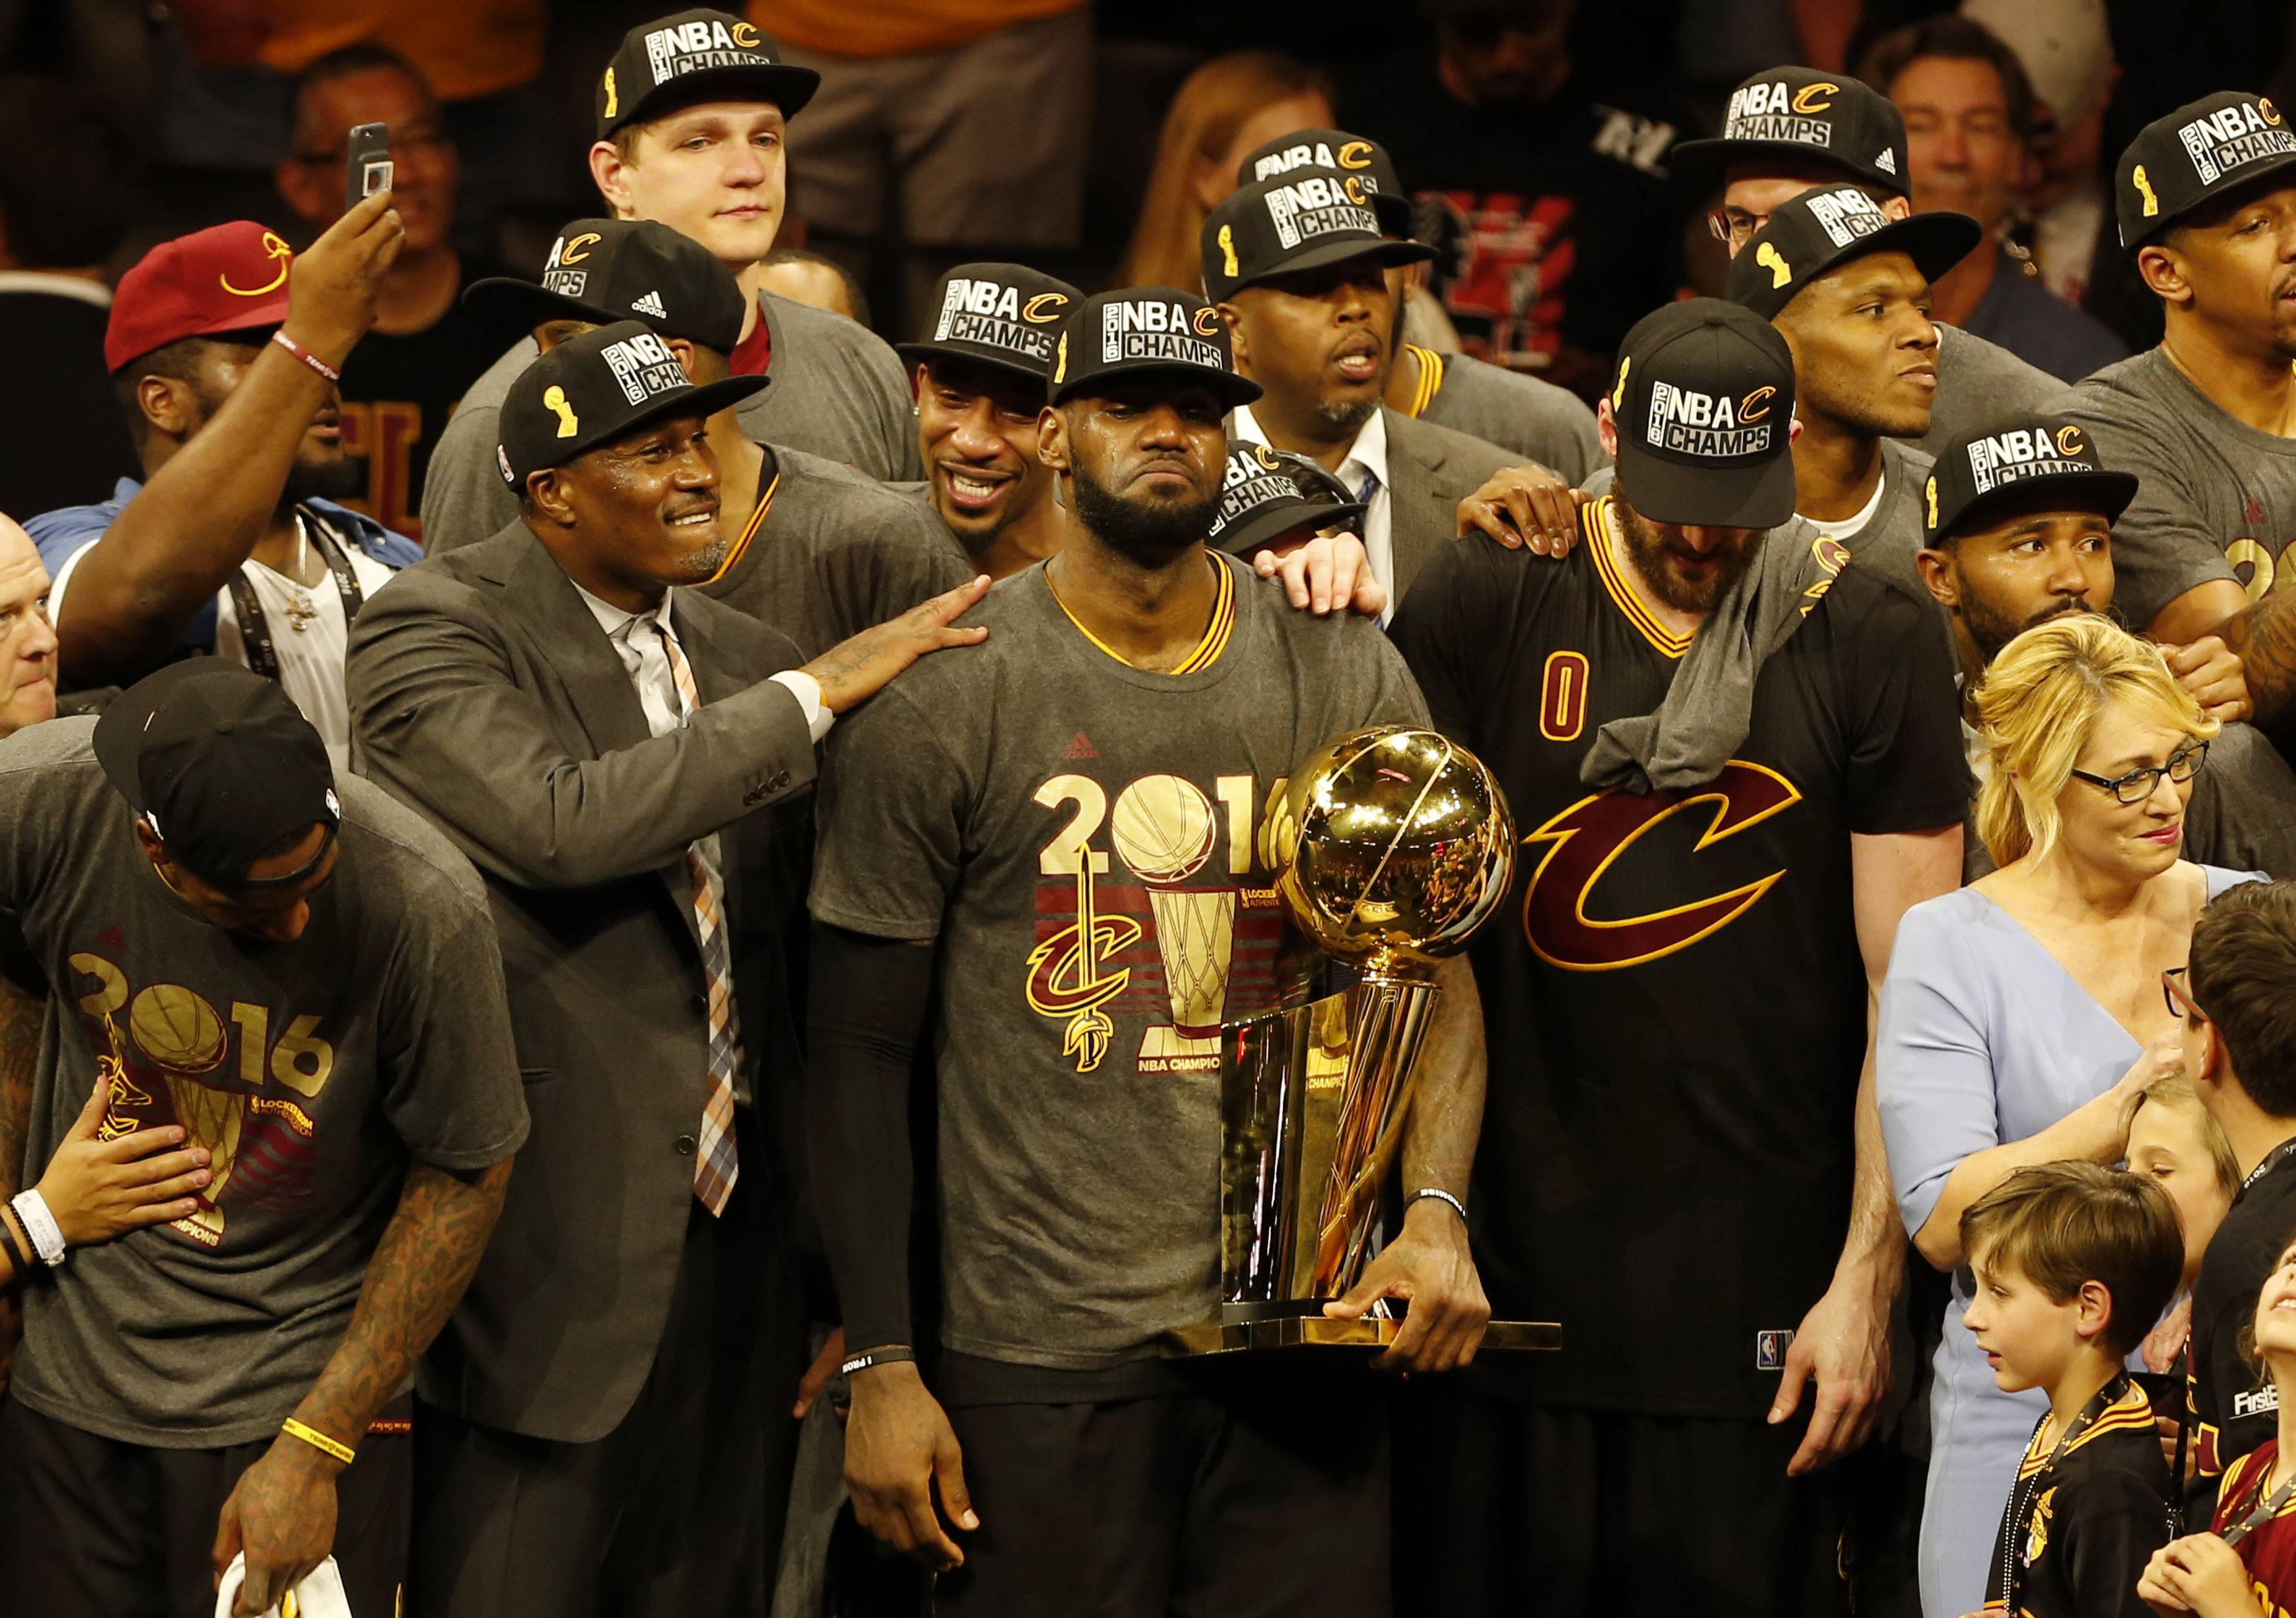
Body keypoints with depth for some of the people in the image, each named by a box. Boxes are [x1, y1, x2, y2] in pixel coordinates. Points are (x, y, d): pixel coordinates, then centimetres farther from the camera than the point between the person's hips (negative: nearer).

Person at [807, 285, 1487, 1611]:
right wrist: (881, 1366, -6)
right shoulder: (945, 697, -2)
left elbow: (1435, 973, 7)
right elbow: (863, 1052, -1)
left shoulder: (1345, 678, 7)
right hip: (1040, 1350, -2)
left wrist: (1436, 1208, -12)